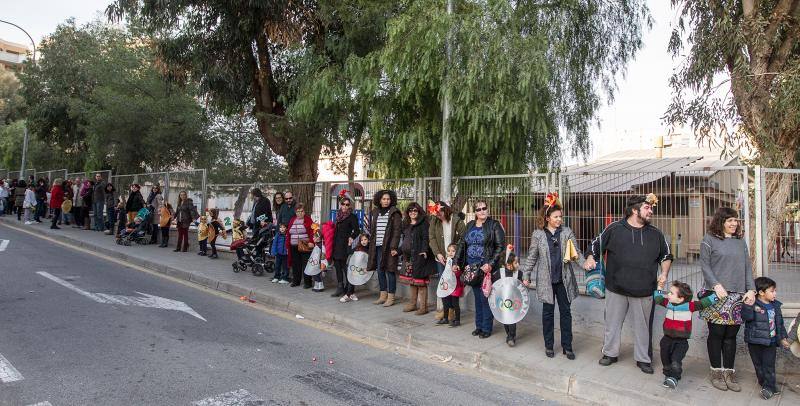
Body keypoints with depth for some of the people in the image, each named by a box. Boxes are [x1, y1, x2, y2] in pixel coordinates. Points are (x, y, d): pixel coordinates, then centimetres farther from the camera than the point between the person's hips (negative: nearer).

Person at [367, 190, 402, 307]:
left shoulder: (394, 213, -4)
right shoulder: (375, 213, 13)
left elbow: (397, 231, -9)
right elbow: (372, 230, 16)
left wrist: (394, 247, -15)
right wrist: (372, 245, 10)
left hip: (389, 246, -6)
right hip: (377, 246, 6)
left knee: (389, 271, -2)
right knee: (380, 270, 10)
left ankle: (391, 297, 6)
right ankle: (383, 295, 21)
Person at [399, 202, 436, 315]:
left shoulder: (423, 223, -4)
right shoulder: (406, 224, 17)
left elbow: (425, 238, -13)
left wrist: (424, 250, -24)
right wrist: (399, 251, 20)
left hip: (419, 256, -7)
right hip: (408, 256, 7)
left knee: (420, 281, -5)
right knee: (411, 280, 13)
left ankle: (423, 306, 1)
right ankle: (413, 303, 24)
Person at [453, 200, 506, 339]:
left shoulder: (494, 225, -5)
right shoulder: (470, 225, 11)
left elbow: (500, 246, -10)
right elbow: (462, 244, 15)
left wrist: (491, 264, -18)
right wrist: (456, 262, 7)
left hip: (486, 268, -5)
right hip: (472, 267, 5)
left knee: (485, 298, -2)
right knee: (477, 297, 13)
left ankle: (486, 328, 10)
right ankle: (479, 325, 24)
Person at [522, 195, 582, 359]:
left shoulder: (567, 232, 1)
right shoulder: (538, 234, -2)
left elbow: (576, 253, 1)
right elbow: (532, 256, 3)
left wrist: (584, 264, -17)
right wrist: (526, 276, 3)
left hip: (564, 279, 1)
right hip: (546, 279, -1)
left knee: (565, 312, 8)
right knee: (548, 312, 9)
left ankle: (567, 346, 20)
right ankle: (549, 345, 23)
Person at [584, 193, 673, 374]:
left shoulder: (655, 234, 7)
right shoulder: (614, 229, -1)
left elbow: (666, 255, 19)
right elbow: (597, 244, 6)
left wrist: (664, 273, 4)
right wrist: (590, 259, -11)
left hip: (643, 291, 2)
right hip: (616, 288, -1)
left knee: (643, 325, 10)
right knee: (612, 322, 10)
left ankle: (643, 359, 25)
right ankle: (610, 353, 26)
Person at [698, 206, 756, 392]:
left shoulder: (741, 242, 16)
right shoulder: (709, 239, 1)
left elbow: (748, 267, 14)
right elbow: (704, 265, -4)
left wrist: (751, 289, 3)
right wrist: (716, 285, -15)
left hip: (738, 295, 4)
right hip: (716, 294, -4)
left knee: (731, 335, 6)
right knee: (716, 332, -1)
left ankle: (729, 372, 15)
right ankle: (716, 371, 10)